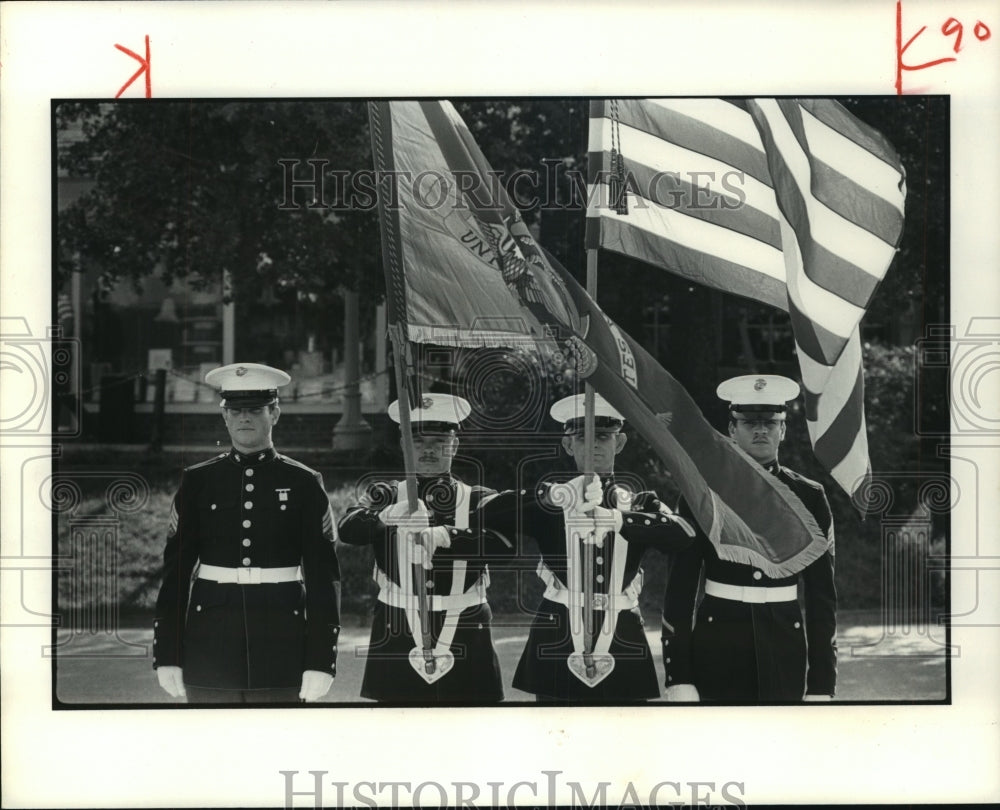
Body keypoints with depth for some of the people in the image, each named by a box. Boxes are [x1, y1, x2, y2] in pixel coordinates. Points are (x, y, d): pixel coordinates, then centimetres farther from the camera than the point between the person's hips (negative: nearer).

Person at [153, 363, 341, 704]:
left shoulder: (304, 484, 1)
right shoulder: (197, 481, 5)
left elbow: (324, 575, -1)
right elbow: (175, 570, 4)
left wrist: (320, 660, -7)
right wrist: (167, 654, -1)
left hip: (281, 645, -1)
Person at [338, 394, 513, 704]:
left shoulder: (479, 500, 8)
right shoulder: (385, 495, 9)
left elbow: (505, 538, -13)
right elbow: (348, 528, -11)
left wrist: (446, 536, -29)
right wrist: (387, 515, -32)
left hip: (465, 640, 0)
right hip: (398, 639, 0)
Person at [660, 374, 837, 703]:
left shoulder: (809, 497, 4)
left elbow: (822, 595, 5)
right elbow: (680, 589, -1)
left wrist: (821, 684, 0)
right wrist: (679, 678, -7)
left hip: (783, 651, 1)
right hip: (717, 650, -1)